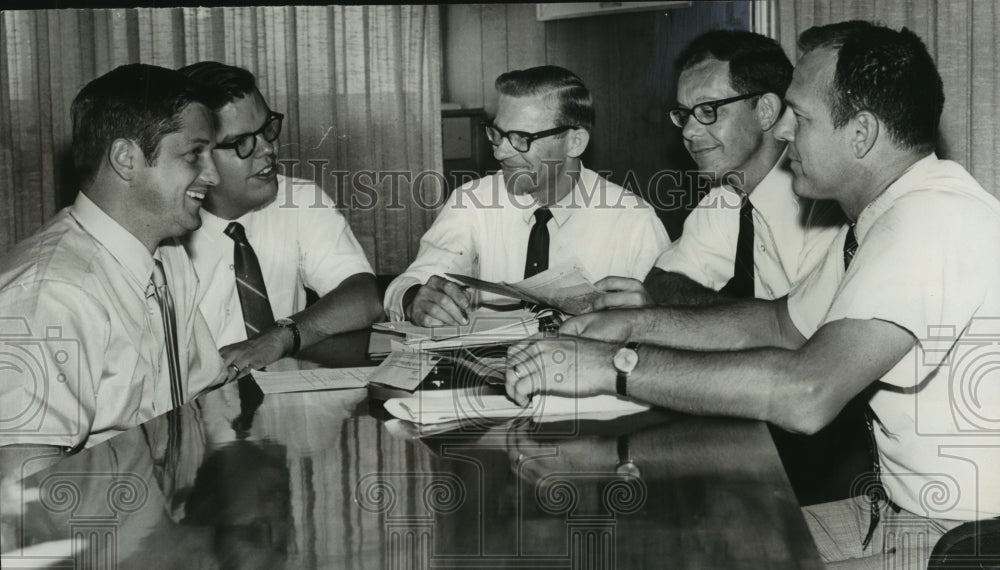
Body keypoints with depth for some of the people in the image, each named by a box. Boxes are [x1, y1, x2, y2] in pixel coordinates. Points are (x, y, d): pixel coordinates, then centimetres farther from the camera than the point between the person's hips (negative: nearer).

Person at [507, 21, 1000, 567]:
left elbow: (807, 393, -35)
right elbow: (783, 322, 19)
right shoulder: (884, 216, 7)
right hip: (899, 508, 9)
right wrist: (638, 323, 7)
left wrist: (614, 364, -28)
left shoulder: (935, 220, -25)